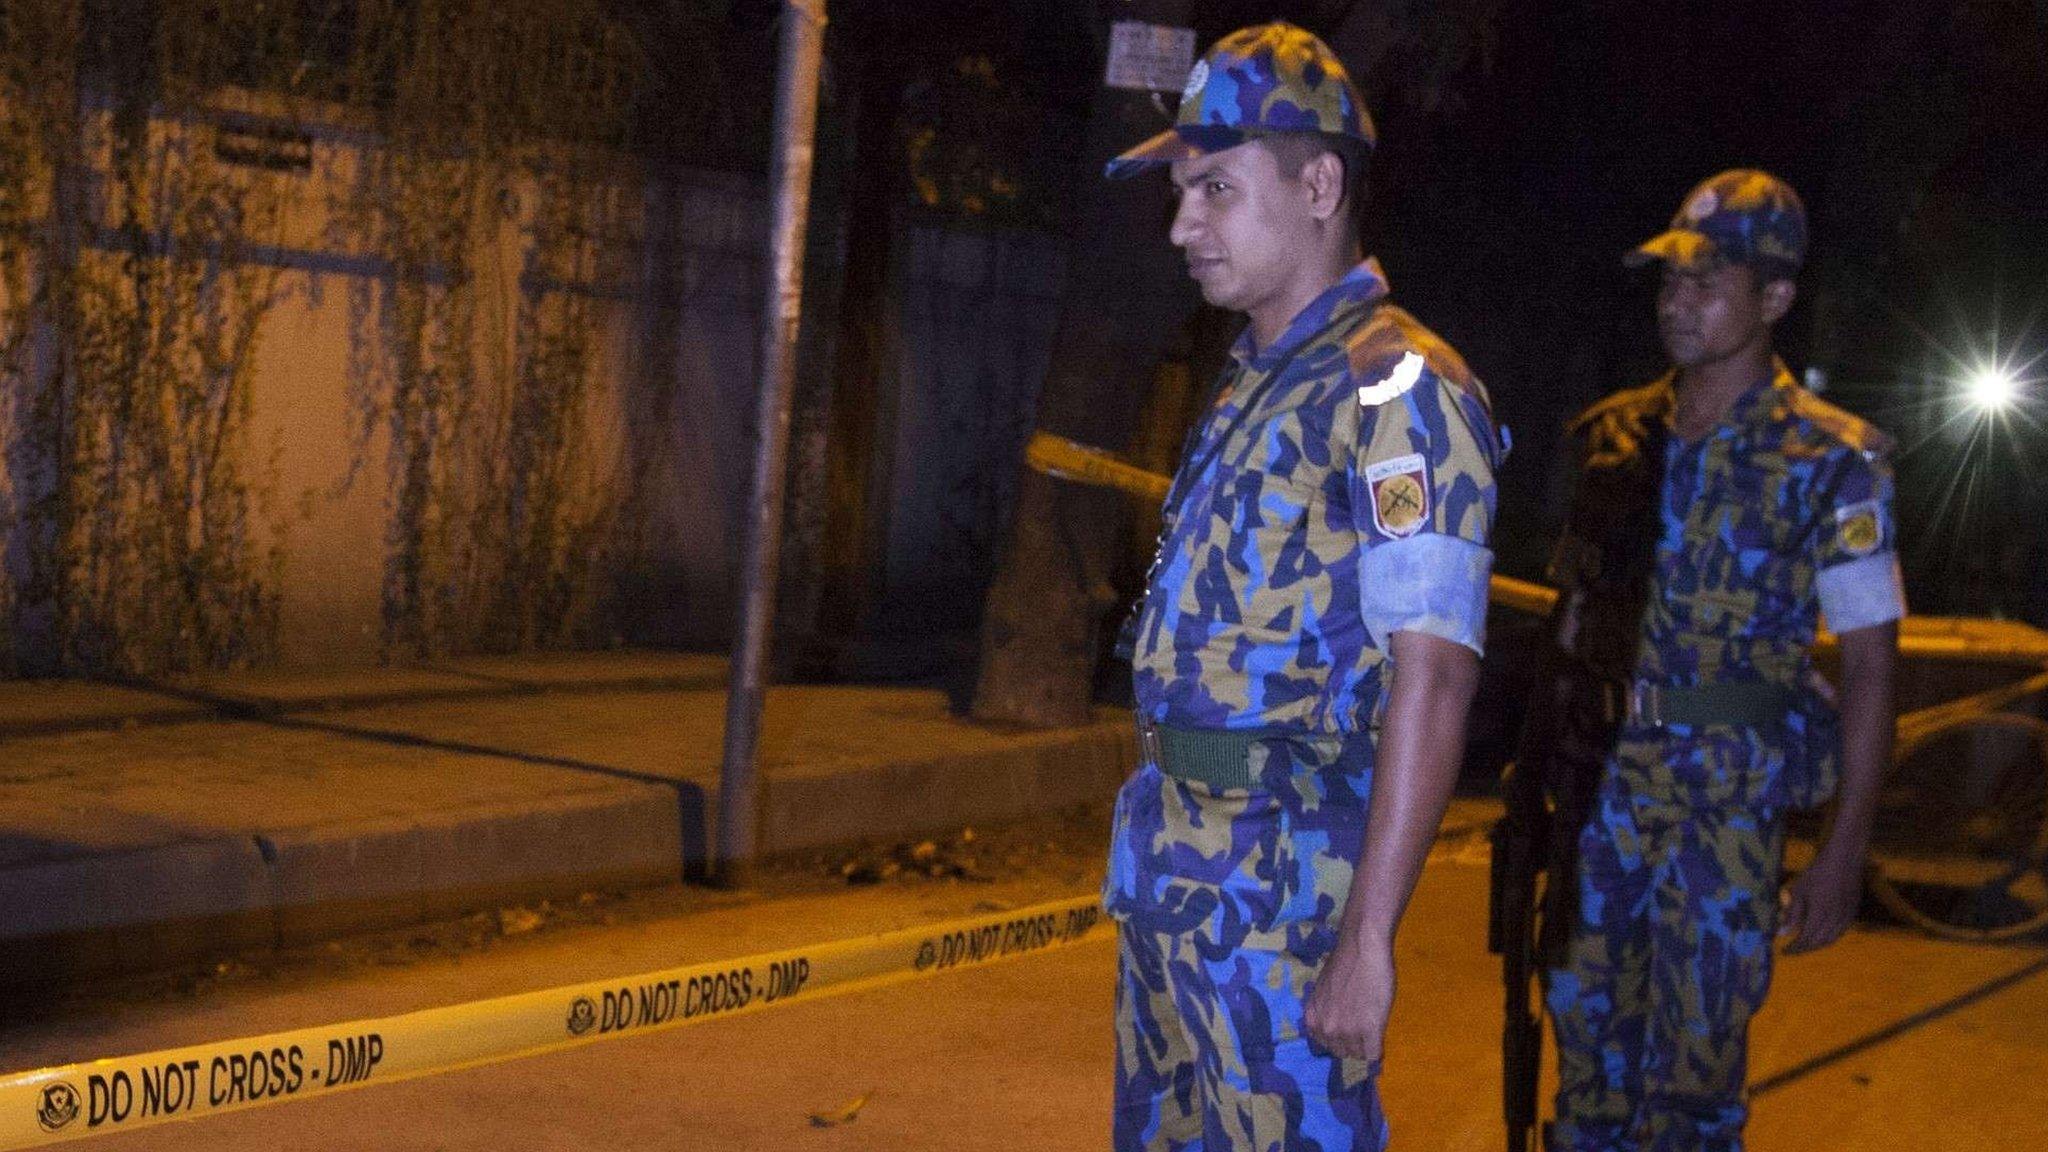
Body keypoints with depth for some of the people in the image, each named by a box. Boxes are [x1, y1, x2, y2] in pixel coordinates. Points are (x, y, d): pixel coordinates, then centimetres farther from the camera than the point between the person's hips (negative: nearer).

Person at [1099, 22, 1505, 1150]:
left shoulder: (1397, 390, -13)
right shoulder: (1254, 381, 15)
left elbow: (1432, 675, -20)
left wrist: (1367, 935, -23)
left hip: (1284, 870, -9)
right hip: (1168, 856, 9)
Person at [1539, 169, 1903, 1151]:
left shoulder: (1831, 461, -7)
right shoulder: (1617, 437, 7)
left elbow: (1870, 665, -6)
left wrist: (1845, 852, -11)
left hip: (1731, 795, -4)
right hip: (1603, 777, 4)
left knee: (1694, 1066, 3)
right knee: (1587, 1030, 11)